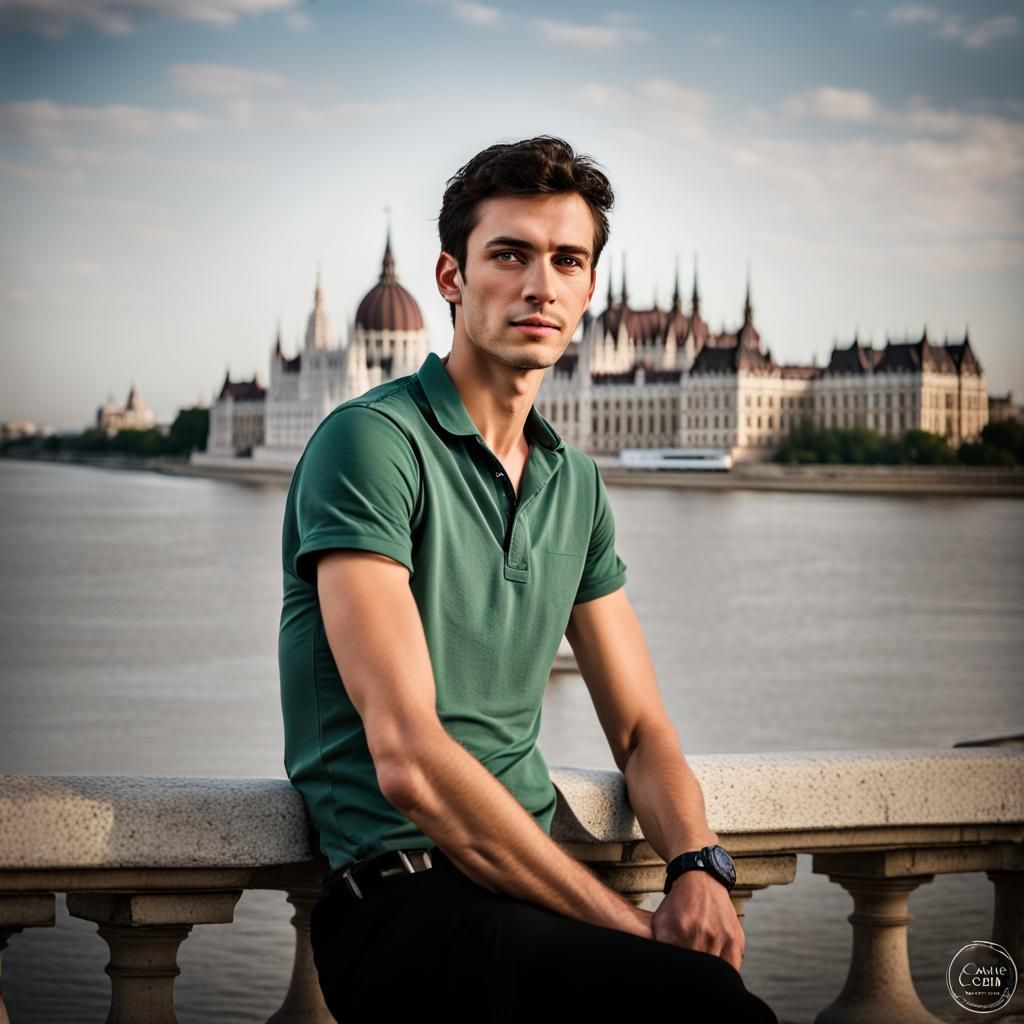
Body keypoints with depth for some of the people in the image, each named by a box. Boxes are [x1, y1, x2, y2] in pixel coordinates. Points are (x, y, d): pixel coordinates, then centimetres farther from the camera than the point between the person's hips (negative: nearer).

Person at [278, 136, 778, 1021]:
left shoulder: (574, 483, 17)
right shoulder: (372, 443, -8)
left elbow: (640, 730, 17)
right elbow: (408, 758, -17)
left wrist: (698, 866, -6)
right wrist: (625, 922, -17)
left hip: (528, 879, 7)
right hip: (403, 904, -7)